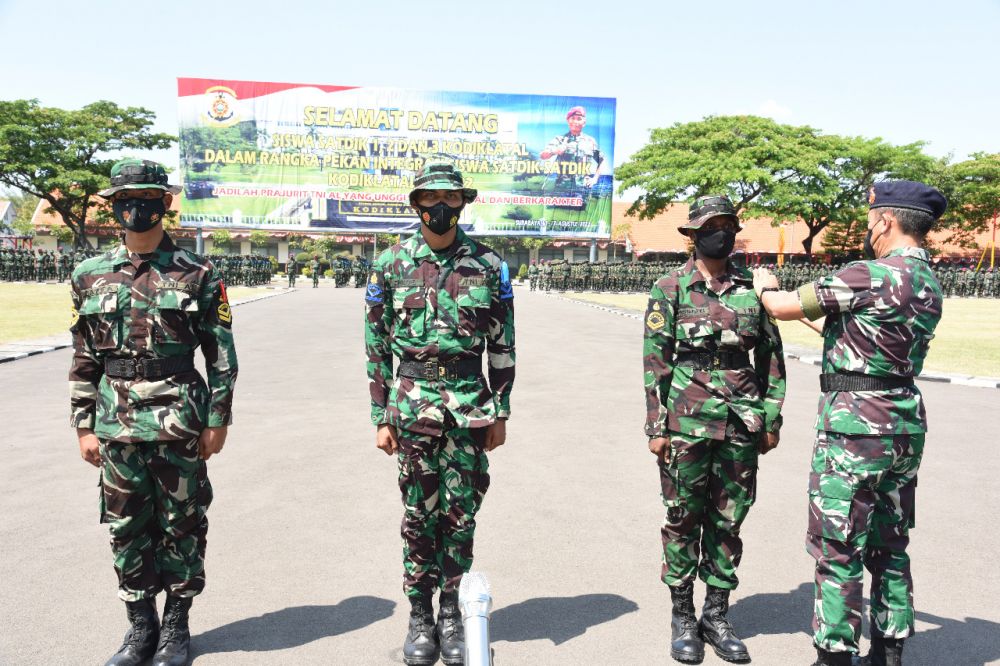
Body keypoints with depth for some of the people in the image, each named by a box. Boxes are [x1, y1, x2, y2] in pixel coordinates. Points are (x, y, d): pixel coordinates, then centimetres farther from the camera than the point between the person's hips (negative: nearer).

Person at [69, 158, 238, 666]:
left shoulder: (196, 274, -3)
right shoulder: (91, 276, 6)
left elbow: (222, 354, -2)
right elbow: (84, 359, 10)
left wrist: (217, 420, -5)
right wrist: (84, 425, 7)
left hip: (179, 421, -3)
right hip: (117, 426, 3)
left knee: (182, 526, 8)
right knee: (126, 528, 12)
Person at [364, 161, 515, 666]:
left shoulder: (488, 264, 2)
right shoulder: (391, 263, 2)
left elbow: (503, 346, 6)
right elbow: (376, 346, 4)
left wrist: (500, 412, 4)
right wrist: (380, 417, 2)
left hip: (470, 404, 0)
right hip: (412, 403, 0)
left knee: (461, 514, 8)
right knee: (418, 515, 8)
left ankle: (452, 614, 25)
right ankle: (420, 617, 24)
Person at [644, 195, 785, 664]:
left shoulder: (752, 288, 6)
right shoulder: (670, 290, -2)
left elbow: (771, 356, 11)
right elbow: (655, 361, -3)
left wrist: (771, 418, 8)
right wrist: (656, 427, -7)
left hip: (742, 426, 3)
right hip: (686, 423, -3)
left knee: (728, 522, 11)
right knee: (682, 520, 7)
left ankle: (717, 616, 26)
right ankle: (683, 618, 22)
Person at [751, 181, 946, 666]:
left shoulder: (870, 275, -17)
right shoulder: (929, 283, 10)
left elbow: (784, 307, -13)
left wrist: (764, 287, 7)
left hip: (855, 424, -9)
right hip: (905, 423, 9)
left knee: (838, 550, 2)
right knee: (889, 545, 18)